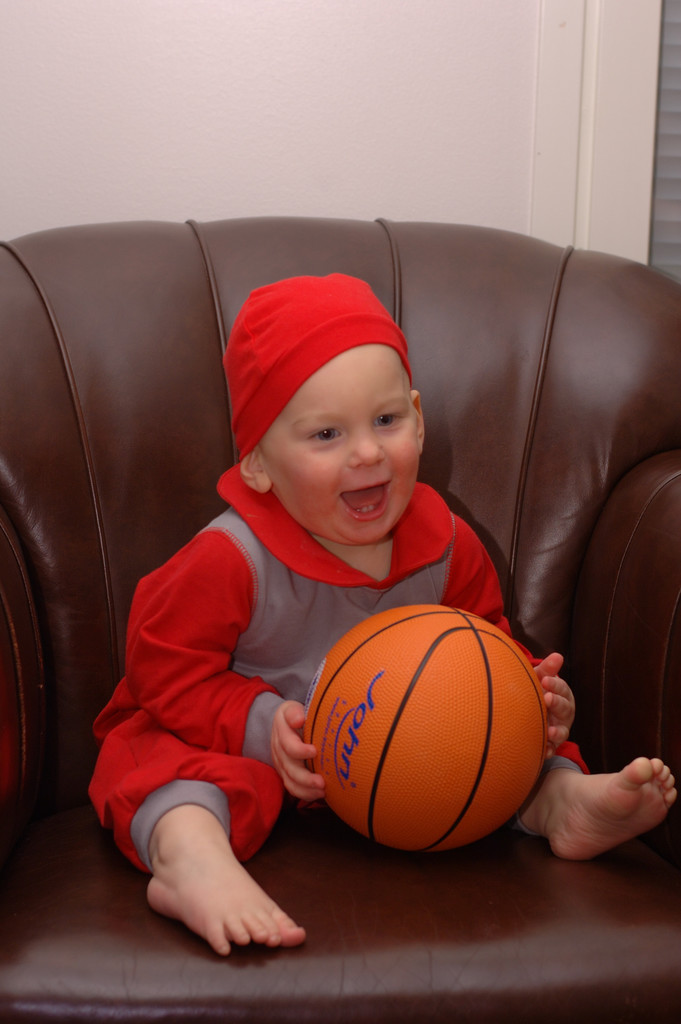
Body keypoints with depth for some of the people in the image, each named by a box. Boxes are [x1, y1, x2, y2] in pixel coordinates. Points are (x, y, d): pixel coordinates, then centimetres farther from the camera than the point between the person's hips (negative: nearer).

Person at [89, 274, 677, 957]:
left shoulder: (447, 547, -11)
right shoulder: (231, 559, -26)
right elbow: (164, 667, -18)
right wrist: (262, 725, -30)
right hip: (244, 742, -4)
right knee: (155, 754, -34)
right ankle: (190, 854, -59)